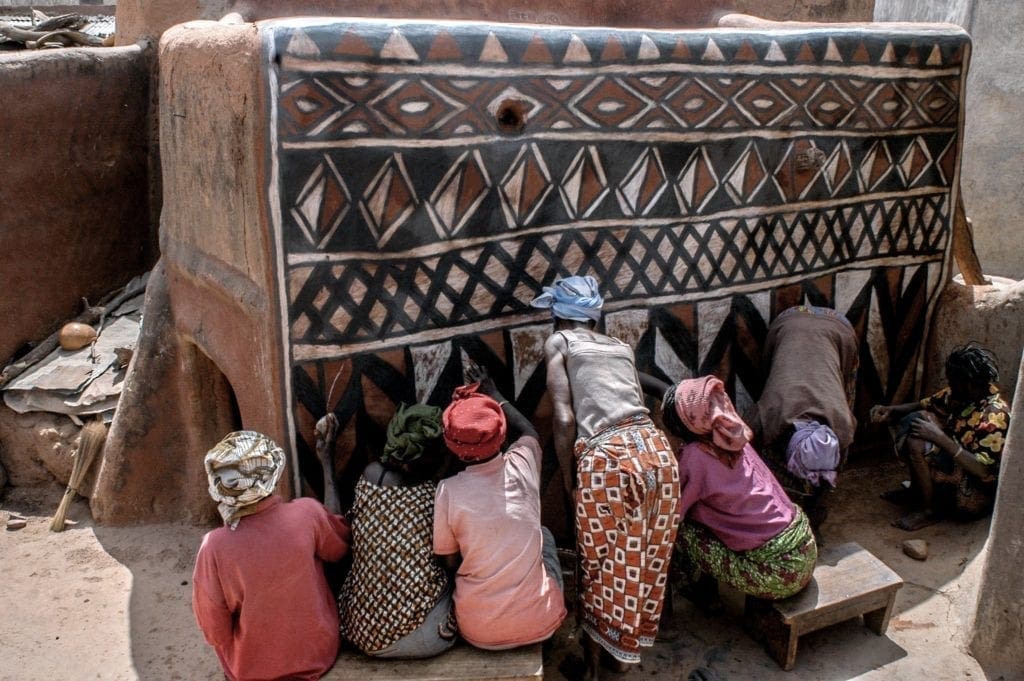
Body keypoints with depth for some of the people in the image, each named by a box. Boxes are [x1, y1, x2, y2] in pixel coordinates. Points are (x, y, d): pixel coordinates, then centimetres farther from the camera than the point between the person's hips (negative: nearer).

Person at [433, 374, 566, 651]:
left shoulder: (449, 491, -15)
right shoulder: (522, 463, -9)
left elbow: (450, 562, -1)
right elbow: (529, 433, 17)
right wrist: (494, 394, 27)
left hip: (480, 633, -1)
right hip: (540, 623, 1)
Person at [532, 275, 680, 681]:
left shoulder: (558, 343, 10)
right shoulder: (622, 347, 25)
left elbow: (565, 419, 0)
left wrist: (569, 482, 7)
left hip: (607, 459, -5)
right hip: (655, 450, 6)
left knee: (601, 569, 12)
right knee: (646, 562, 21)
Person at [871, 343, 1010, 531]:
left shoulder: (994, 416, -28)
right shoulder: (959, 393, -5)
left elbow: (983, 471, -32)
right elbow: (925, 405, 10)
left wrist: (940, 438, -33)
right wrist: (891, 411, -8)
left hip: (976, 495, -9)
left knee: (916, 444, -26)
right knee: (915, 419, 0)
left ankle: (929, 510, -7)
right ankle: (917, 488, 11)